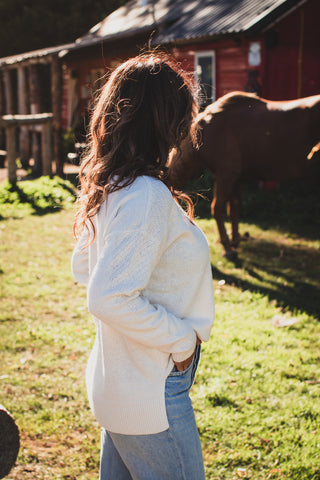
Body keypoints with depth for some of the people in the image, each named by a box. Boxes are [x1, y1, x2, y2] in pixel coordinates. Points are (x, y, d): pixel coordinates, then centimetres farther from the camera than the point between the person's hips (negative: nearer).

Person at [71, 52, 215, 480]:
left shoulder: (109, 187, 4)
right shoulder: (148, 196, -24)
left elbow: (83, 267, 15)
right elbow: (110, 300, -29)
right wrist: (182, 339, -17)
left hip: (115, 380, 9)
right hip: (151, 396, -9)